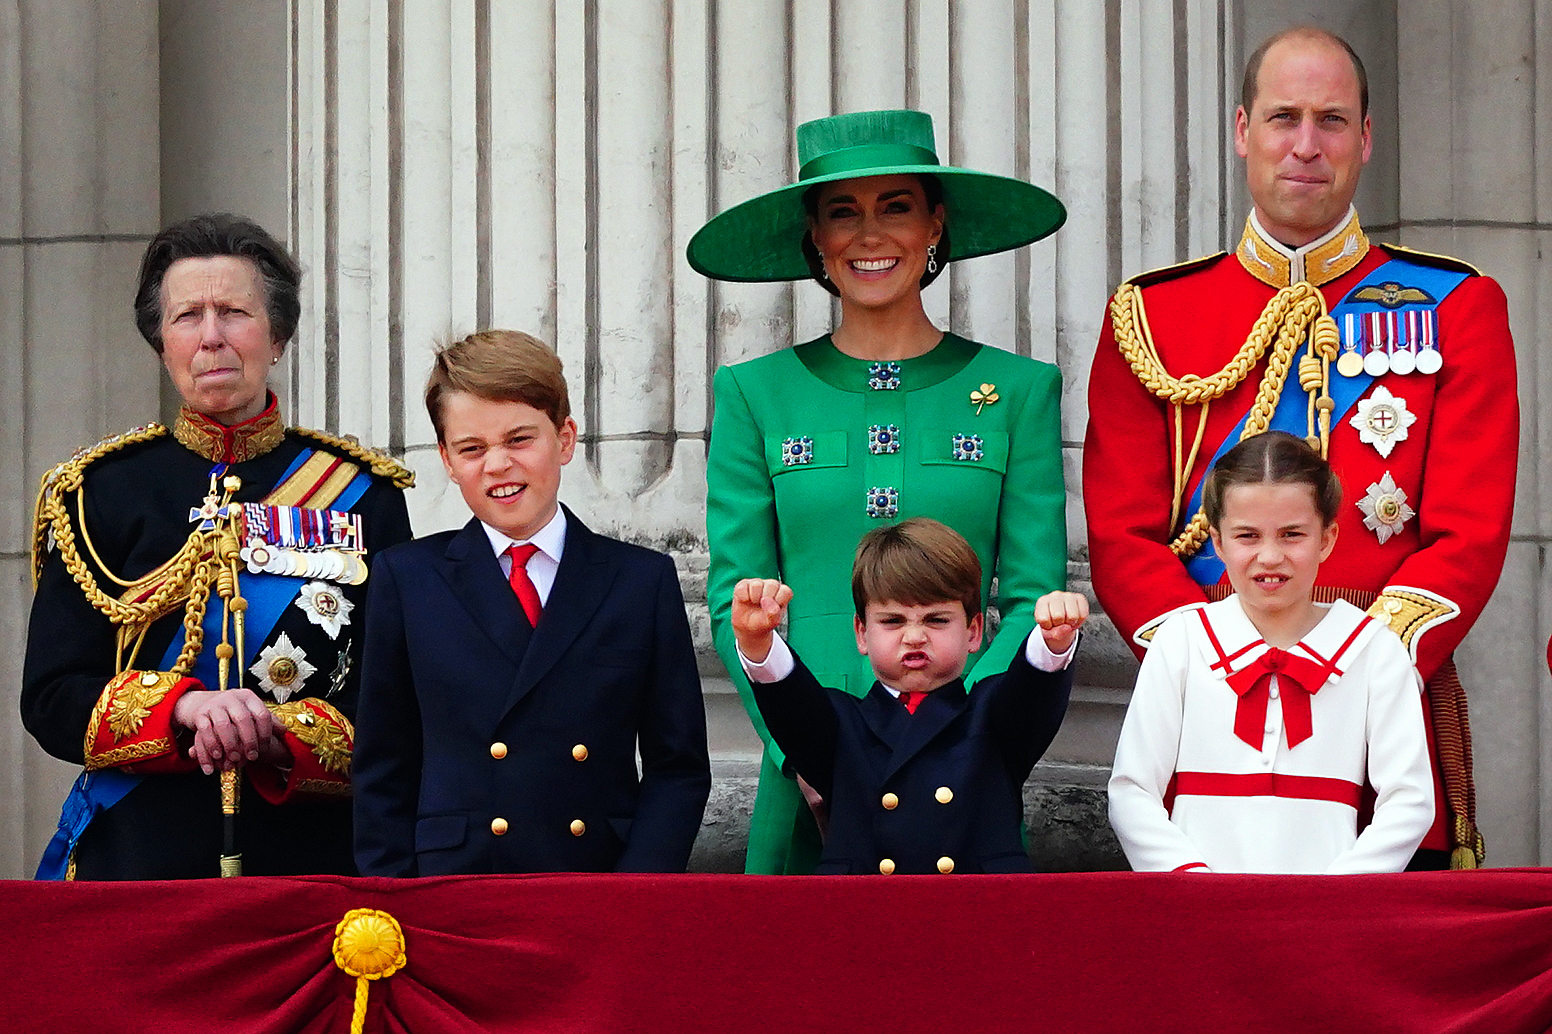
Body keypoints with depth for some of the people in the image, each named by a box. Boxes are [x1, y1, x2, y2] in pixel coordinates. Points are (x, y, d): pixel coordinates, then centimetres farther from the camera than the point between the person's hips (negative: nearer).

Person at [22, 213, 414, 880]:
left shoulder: (364, 494, 6)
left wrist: (277, 736, -16)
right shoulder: (100, 490, 6)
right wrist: (184, 708, -17)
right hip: (137, 864, 0)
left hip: (315, 855, 0)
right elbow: (50, 699, 0)